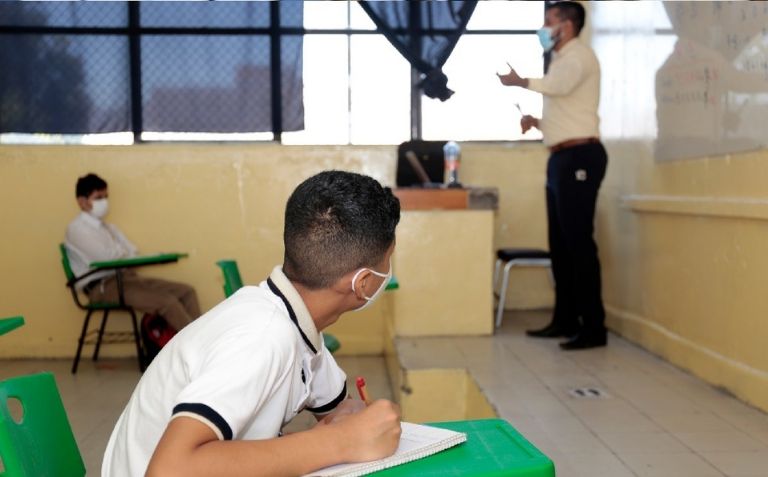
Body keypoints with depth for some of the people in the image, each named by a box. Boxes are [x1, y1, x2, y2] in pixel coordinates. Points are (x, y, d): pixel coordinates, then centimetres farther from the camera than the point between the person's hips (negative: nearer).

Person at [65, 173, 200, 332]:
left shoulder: (109, 228, 23)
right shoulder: (76, 228, -3)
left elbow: (133, 253, 13)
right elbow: (105, 256, -16)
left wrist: (119, 254, -8)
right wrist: (126, 254, 4)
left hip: (126, 276, 9)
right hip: (103, 286, -8)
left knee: (186, 291, -6)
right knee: (167, 302, -25)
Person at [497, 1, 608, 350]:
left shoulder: (579, 55, -6)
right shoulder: (563, 60, 24)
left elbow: (558, 85, -29)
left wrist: (520, 81, -14)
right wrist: (537, 121, 11)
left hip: (579, 157, -10)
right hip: (563, 158, 10)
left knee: (579, 242, -11)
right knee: (560, 243, 11)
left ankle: (594, 327, -7)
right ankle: (565, 320, 19)